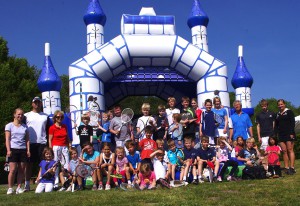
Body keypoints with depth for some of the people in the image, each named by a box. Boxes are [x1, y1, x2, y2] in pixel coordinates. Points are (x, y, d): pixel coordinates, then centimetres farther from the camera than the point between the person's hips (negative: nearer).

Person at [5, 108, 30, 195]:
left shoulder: (25, 127, 14)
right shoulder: (9, 126, 5)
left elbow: (27, 139, 12)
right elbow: (7, 139, -1)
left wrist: (28, 150, 3)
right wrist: (8, 150, -11)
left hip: (23, 150, 3)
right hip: (13, 149, -3)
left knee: (21, 170, 2)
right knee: (13, 170, -7)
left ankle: (19, 188, 7)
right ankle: (10, 188, 1)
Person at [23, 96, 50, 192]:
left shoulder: (45, 116, 13)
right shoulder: (26, 115, 9)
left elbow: (48, 131, 13)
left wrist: (49, 143, 4)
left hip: (42, 143, 1)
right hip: (30, 143, -1)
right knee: (28, 164, 2)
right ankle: (27, 185, 7)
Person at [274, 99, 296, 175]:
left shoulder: (289, 112, 3)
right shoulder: (277, 114, 18)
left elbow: (292, 123, -5)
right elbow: (276, 125, 18)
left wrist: (291, 133, -14)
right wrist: (276, 134, 7)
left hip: (289, 133, -5)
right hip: (281, 134, 5)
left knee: (290, 150, -9)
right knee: (284, 151, 1)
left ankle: (292, 167, -10)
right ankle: (286, 168, 1)